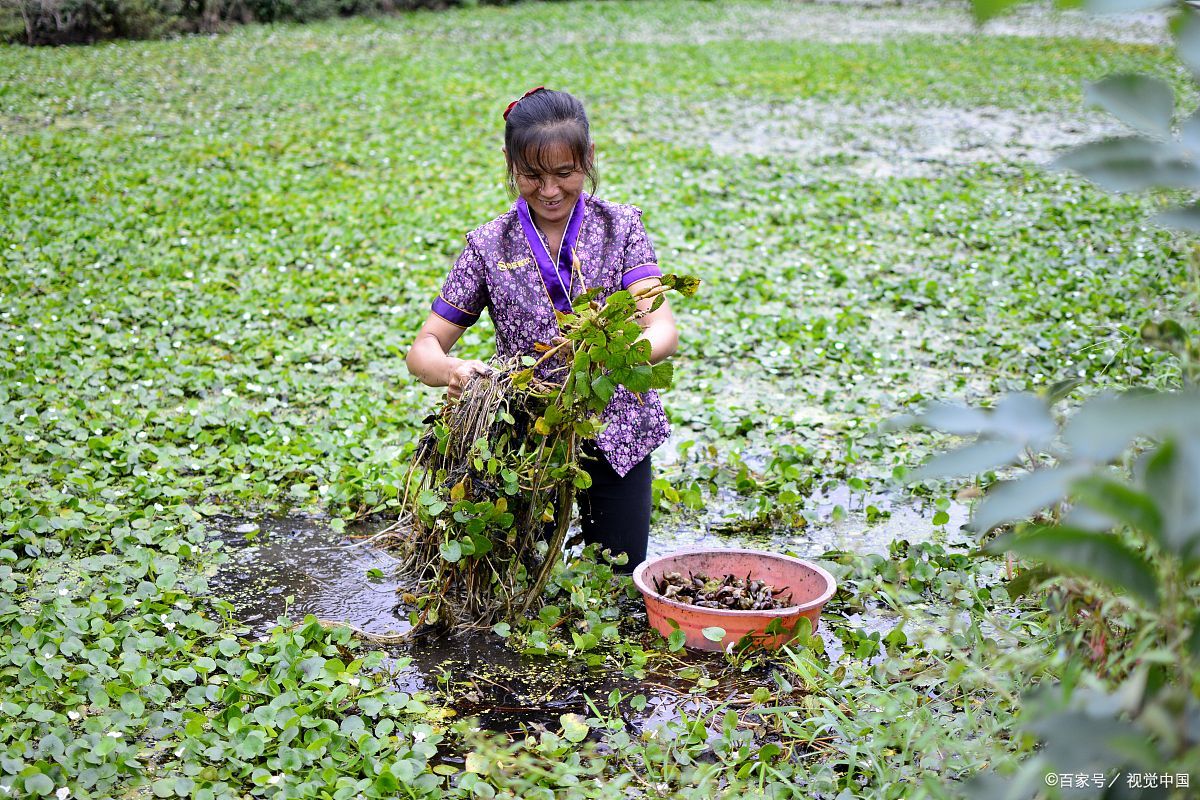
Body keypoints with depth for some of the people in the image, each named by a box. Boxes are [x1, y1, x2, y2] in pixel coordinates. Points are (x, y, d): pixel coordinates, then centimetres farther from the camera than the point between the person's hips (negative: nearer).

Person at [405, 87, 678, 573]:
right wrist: (449, 371, -30)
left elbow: (662, 330, -17)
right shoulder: (490, 245, -4)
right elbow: (423, 349, -5)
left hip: (614, 434, 0)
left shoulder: (620, 228, -5)